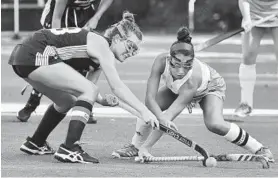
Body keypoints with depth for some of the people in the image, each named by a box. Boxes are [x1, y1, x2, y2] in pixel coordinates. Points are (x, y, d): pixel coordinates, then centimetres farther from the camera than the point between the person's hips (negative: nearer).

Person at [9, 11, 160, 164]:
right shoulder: (101, 46, -10)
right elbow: (117, 86, -19)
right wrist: (144, 111, -23)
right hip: (36, 55, -10)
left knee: (67, 101, 25)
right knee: (90, 91, -12)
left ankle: (35, 144, 39)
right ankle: (69, 150, -19)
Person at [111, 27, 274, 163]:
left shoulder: (193, 77, -46)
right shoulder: (162, 61, -38)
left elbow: (170, 114, -46)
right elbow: (150, 98, -35)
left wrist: (146, 146, -47)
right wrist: (162, 118, -54)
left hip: (211, 87, -4)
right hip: (176, 89, 4)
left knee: (215, 124, -29)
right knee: (150, 108, -16)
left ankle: (258, 149, -12)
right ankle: (135, 146, 10)